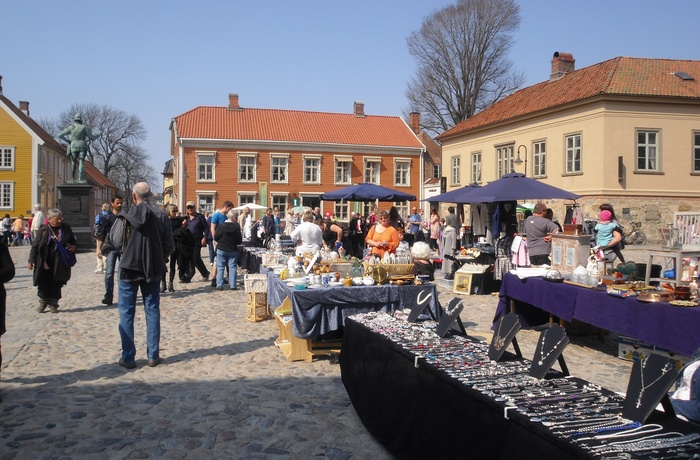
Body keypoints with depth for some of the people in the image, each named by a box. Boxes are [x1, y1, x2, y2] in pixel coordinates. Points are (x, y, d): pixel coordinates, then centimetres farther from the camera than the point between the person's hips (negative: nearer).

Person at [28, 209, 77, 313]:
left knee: (57, 284, 4)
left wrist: (73, 247, -7)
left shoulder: (66, 228, 4)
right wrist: (31, 260, -6)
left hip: (60, 263, 1)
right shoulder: (44, 230, -3)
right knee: (43, 283, 3)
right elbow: (35, 246, -1)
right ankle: (43, 301, 24)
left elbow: (73, 241, 17)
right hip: (44, 262, -1)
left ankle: (53, 304, 18)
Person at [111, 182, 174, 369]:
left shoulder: (126, 215, -10)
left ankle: (128, 357, 9)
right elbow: (169, 246, -4)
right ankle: (153, 356, 13)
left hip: (129, 268, -1)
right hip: (153, 270, 2)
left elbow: (113, 239, -4)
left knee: (126, 313, 7)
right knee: (152, 311, 10)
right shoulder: (161, 216, -6)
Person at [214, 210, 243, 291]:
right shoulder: (236, 227, -12)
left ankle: (219, 285, 3)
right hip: (232, 250, 0)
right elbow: (239, 241, -7)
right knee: (232, 267, 6)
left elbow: (215, 238, -4)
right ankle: (232, 285, 5)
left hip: (221, 249, 0)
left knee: (220, 267, 6)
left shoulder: (221, 226, -10)